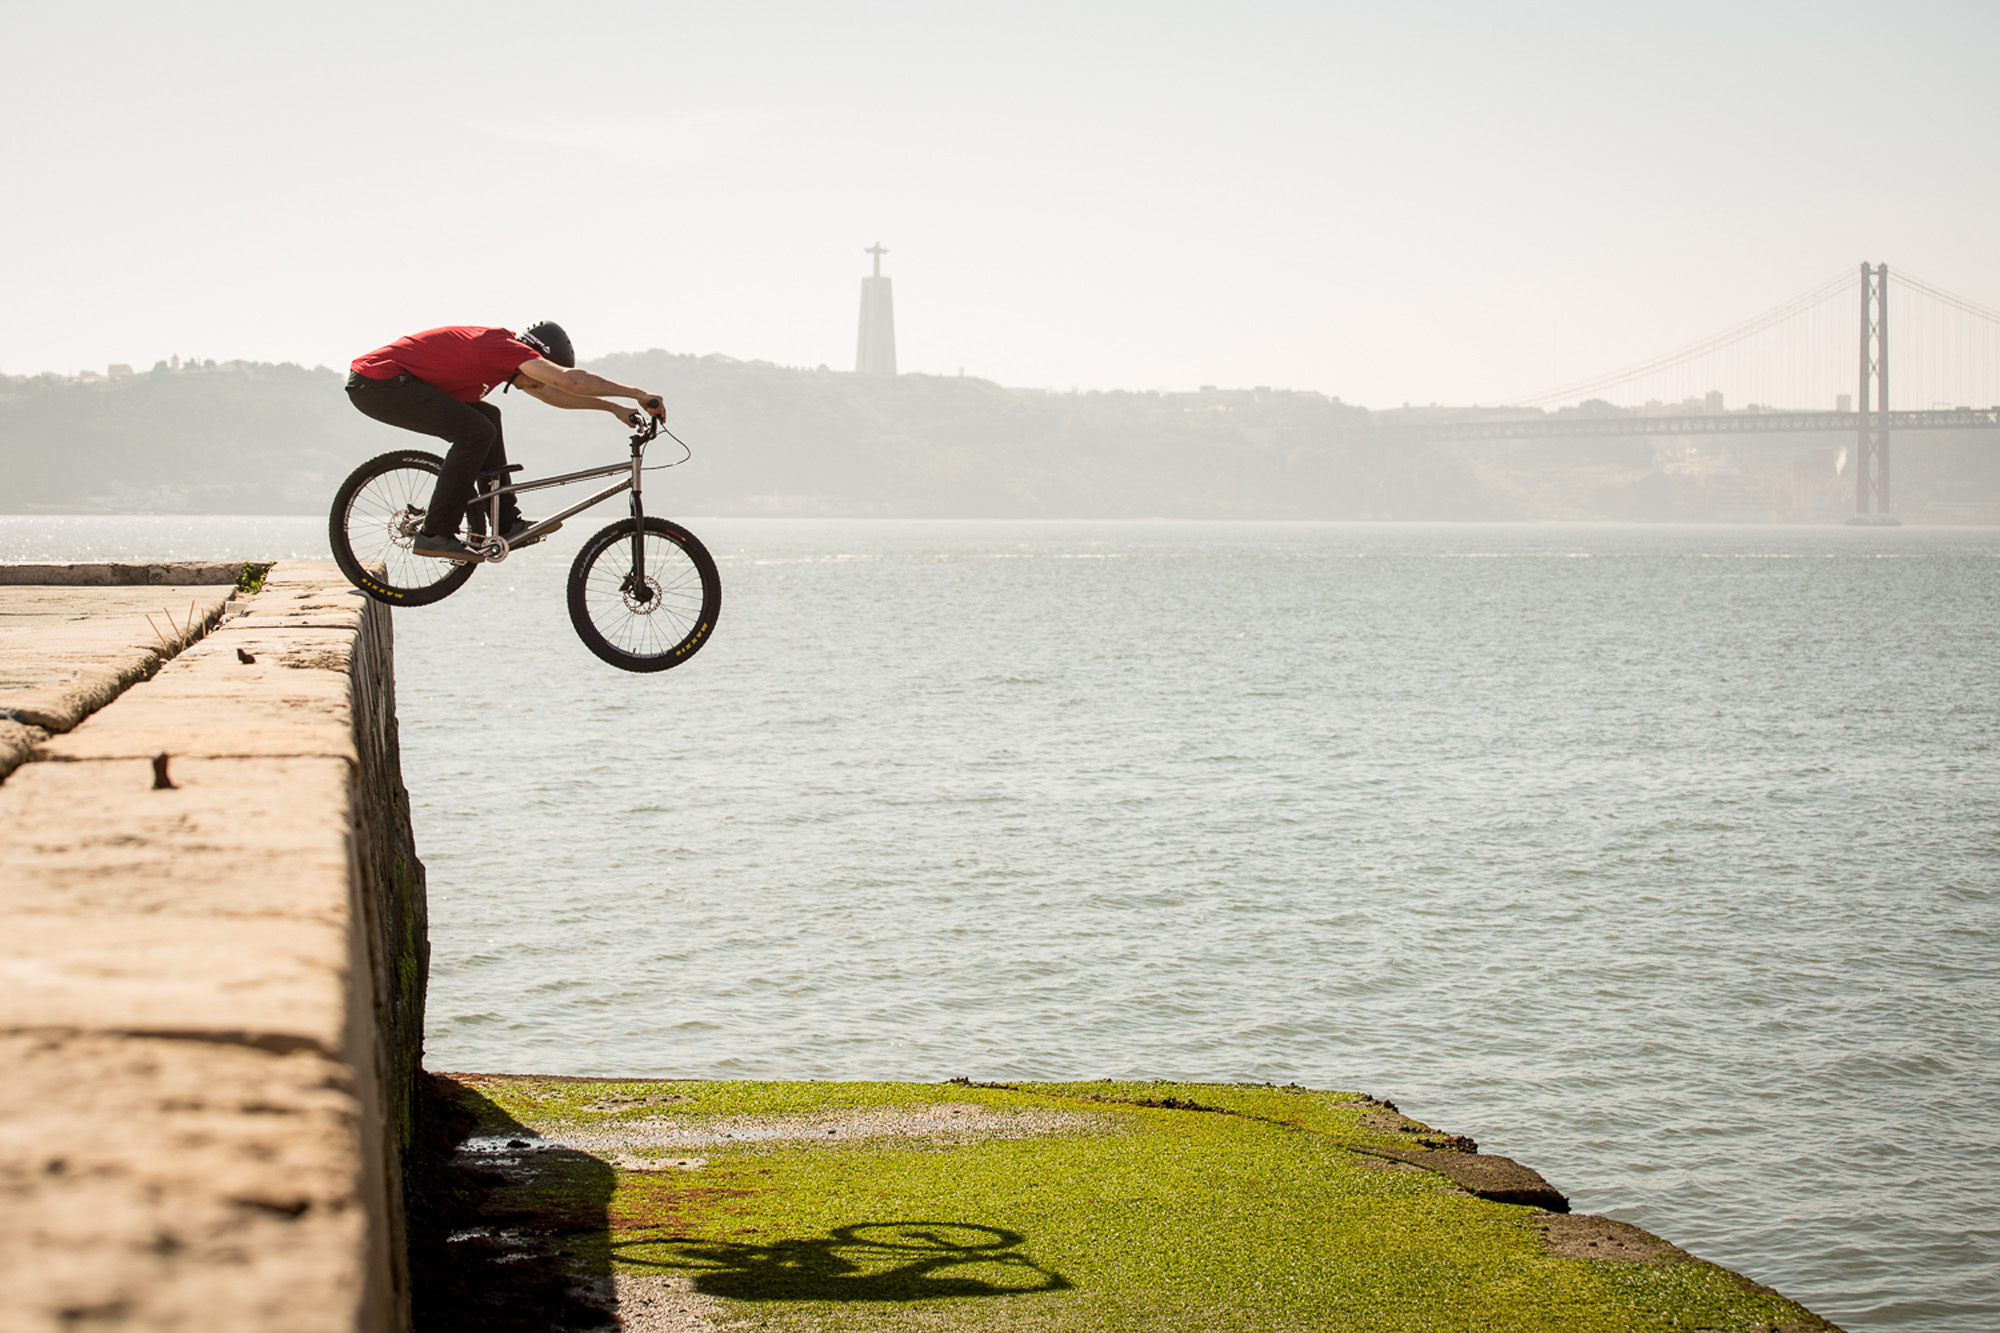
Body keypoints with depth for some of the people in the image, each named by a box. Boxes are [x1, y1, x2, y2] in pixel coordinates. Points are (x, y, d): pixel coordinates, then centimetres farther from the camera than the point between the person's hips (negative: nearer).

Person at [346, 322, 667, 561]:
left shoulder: (503, 351, 14)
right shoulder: (503, 347, -17)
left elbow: (552, 395, 28)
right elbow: (570, 380, -27)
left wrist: (612, 407, 25)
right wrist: (637, 394, -22)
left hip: (384, 381, 10)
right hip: (377, 383, -10)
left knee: (486, 417, 13)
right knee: (477, 431, -17)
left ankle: (506, 523, 11)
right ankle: (435, 535, -12)